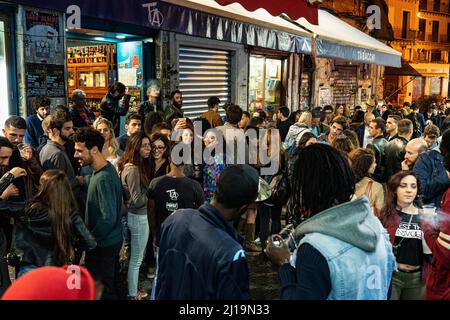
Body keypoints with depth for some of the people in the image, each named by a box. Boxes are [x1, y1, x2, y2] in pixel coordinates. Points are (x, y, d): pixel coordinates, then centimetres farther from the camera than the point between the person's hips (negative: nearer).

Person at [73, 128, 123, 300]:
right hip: (111, 240, 9)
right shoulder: (106, 168, 2)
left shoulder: (103, 179, -27)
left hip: (103, 245, -9)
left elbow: (109, 218, -27)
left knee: (101, 290, 7)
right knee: (111, 284, 23)